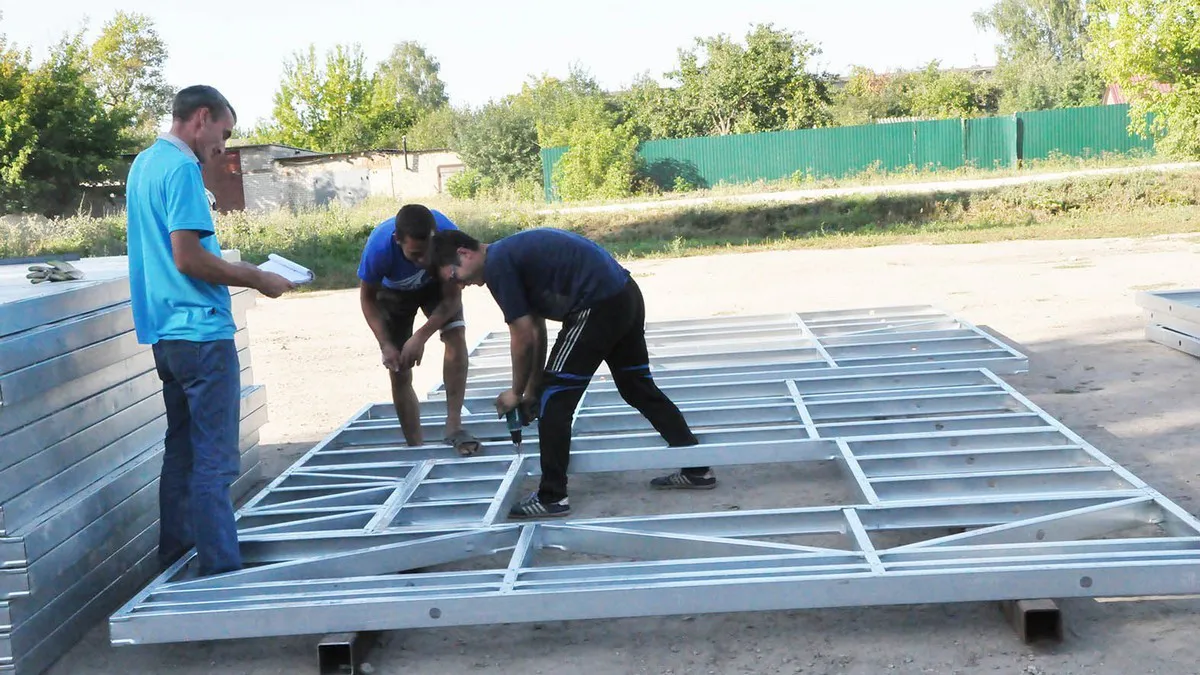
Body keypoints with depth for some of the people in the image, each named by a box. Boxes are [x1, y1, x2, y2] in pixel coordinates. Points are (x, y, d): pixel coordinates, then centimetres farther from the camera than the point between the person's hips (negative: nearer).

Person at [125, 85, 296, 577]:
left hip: (166, 334, 10)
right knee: (214, 462, -6)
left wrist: (238, 270, 16)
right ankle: (221, 573, -4)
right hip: (201, 333, -10)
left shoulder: (144, 164, 16)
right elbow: (188, 259, -20)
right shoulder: (182, 169, -14)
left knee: (182, 452, 17)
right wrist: (255, 278, -10)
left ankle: (175, 562, 27)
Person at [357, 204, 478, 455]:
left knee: (456, 335, -25)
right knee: (399, 372, -3)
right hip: (394, 292, 0)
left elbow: (453, 297, -27)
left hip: (436, 284, 0)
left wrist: (421, 336, -37)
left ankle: (454, 427, -21)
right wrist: (386, 345, -29)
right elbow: (368, 298, -19)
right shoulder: (379, 247, -40)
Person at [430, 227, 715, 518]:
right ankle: (696, 470, 29)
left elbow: (523, 340, -6)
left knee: (555, 398, 0)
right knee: (638, 387, 21)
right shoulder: (513, 253, 20)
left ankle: (552, 497, 5)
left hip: (599, 305, -10)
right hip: (625, 295, 10)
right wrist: (533, 389, 27)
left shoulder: (497, 265, -8)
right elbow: (536, 330, 24)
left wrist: (517, 393, 9)